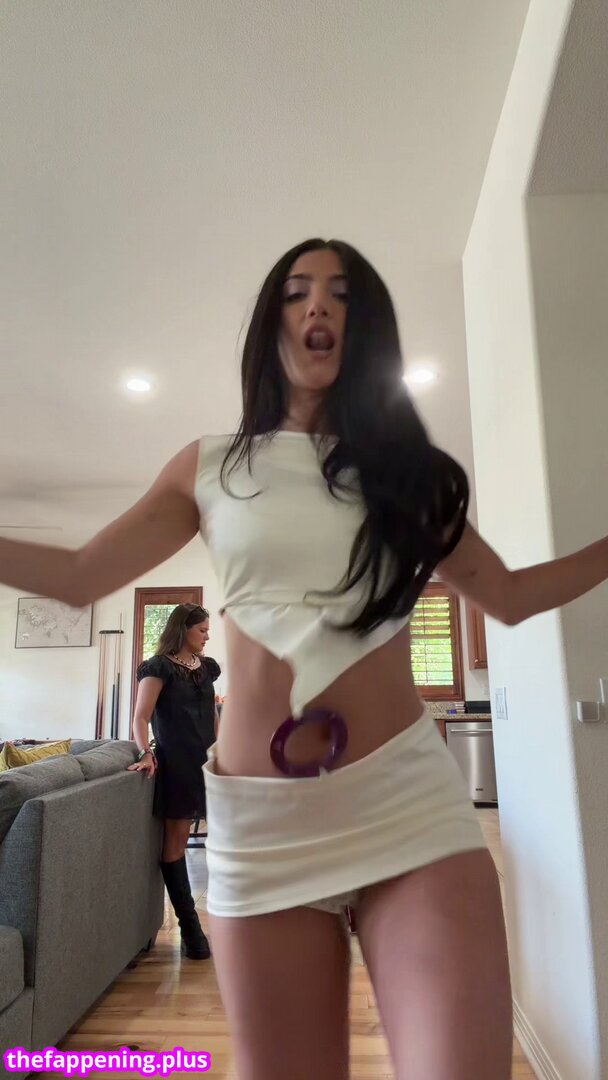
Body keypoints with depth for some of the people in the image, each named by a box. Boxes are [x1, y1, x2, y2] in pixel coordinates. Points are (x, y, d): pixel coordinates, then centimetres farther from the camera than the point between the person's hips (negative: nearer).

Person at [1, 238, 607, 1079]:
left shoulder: (406, 468, 10)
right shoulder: (209, 467, 8)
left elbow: (510, 596, 18)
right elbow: (77, 576, 12)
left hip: (408, 797, 0)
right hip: (261, 822, 1)